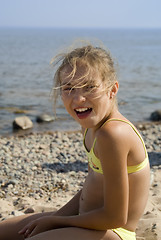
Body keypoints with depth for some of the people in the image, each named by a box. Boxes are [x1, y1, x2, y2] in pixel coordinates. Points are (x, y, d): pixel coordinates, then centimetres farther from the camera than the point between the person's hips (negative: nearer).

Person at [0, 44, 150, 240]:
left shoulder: (113, 134, -28)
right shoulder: (91, 125, 2)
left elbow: (115, 218, -23)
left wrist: (54, 221, -12)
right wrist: (54, 217, 1)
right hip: (88, 222, 9)